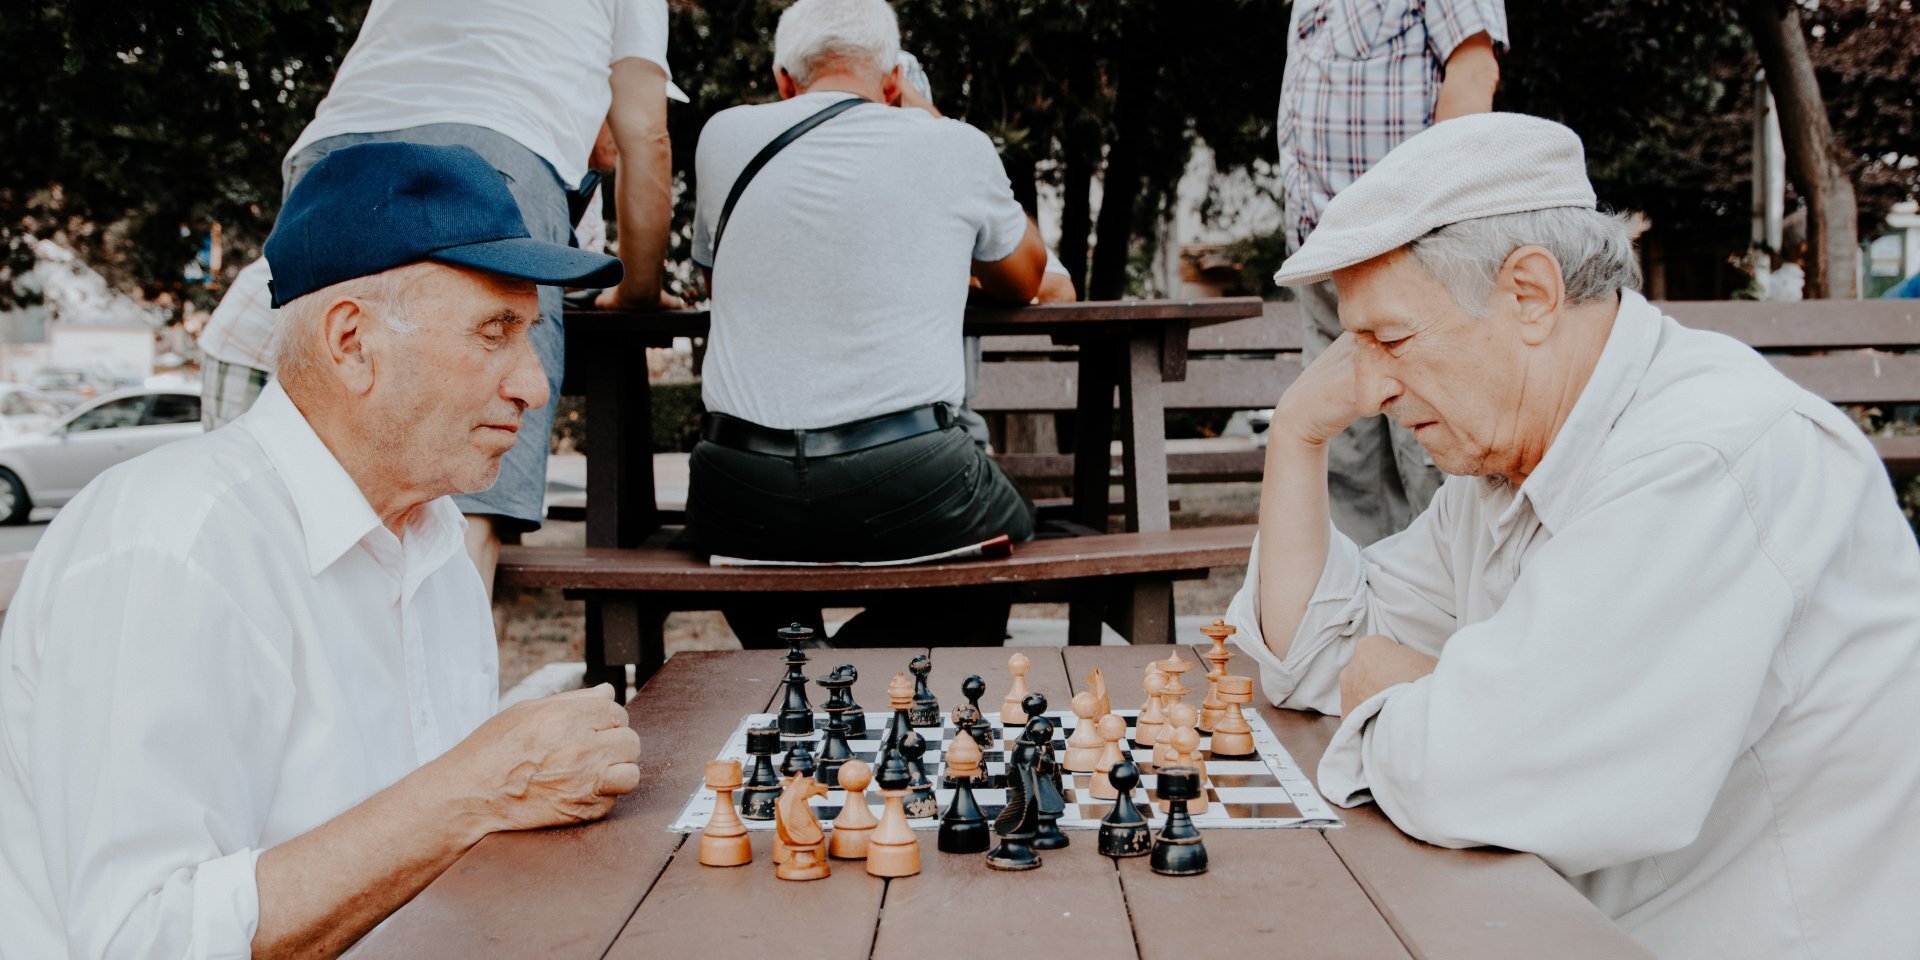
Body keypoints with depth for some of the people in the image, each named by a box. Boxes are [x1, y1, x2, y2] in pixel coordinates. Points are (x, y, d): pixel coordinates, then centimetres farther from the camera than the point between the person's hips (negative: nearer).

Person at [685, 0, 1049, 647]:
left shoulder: (724, 136, 8)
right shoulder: (956, 147, 2)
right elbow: (1023, 284, 22)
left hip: (741, 499, 3)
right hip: (904, 488, -2)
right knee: (1011, 530, 29)